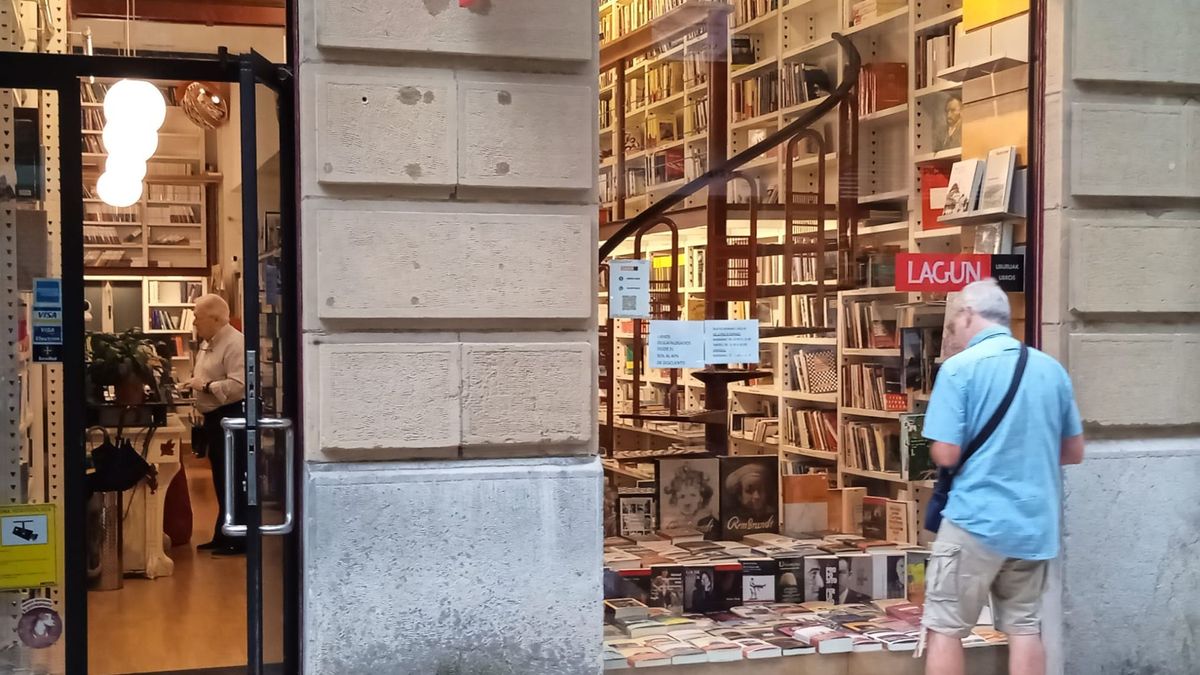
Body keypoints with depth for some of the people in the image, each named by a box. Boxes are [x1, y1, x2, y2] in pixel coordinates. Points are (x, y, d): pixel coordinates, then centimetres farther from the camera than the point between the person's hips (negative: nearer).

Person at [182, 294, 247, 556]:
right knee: (221, 479, 15)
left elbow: (239, 385, -28)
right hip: (215, 417, 10)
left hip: (231, 417, -10)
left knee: (233, 479, -4)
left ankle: (238, 539, 3)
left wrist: (205, 386, -22)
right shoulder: (208, 343, 13)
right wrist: (194, 383, 5)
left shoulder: (234, 343, -19)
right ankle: (223, 535, 23)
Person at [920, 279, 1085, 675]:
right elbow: (1074, 452, 14)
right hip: (1035, 524, 6)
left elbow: (946, 455, -13)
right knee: (1025, 627, 12)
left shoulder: (959, 368, -10)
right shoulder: (1052, 369, 7)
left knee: (944, 628, 2)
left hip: (976, 520, -5)